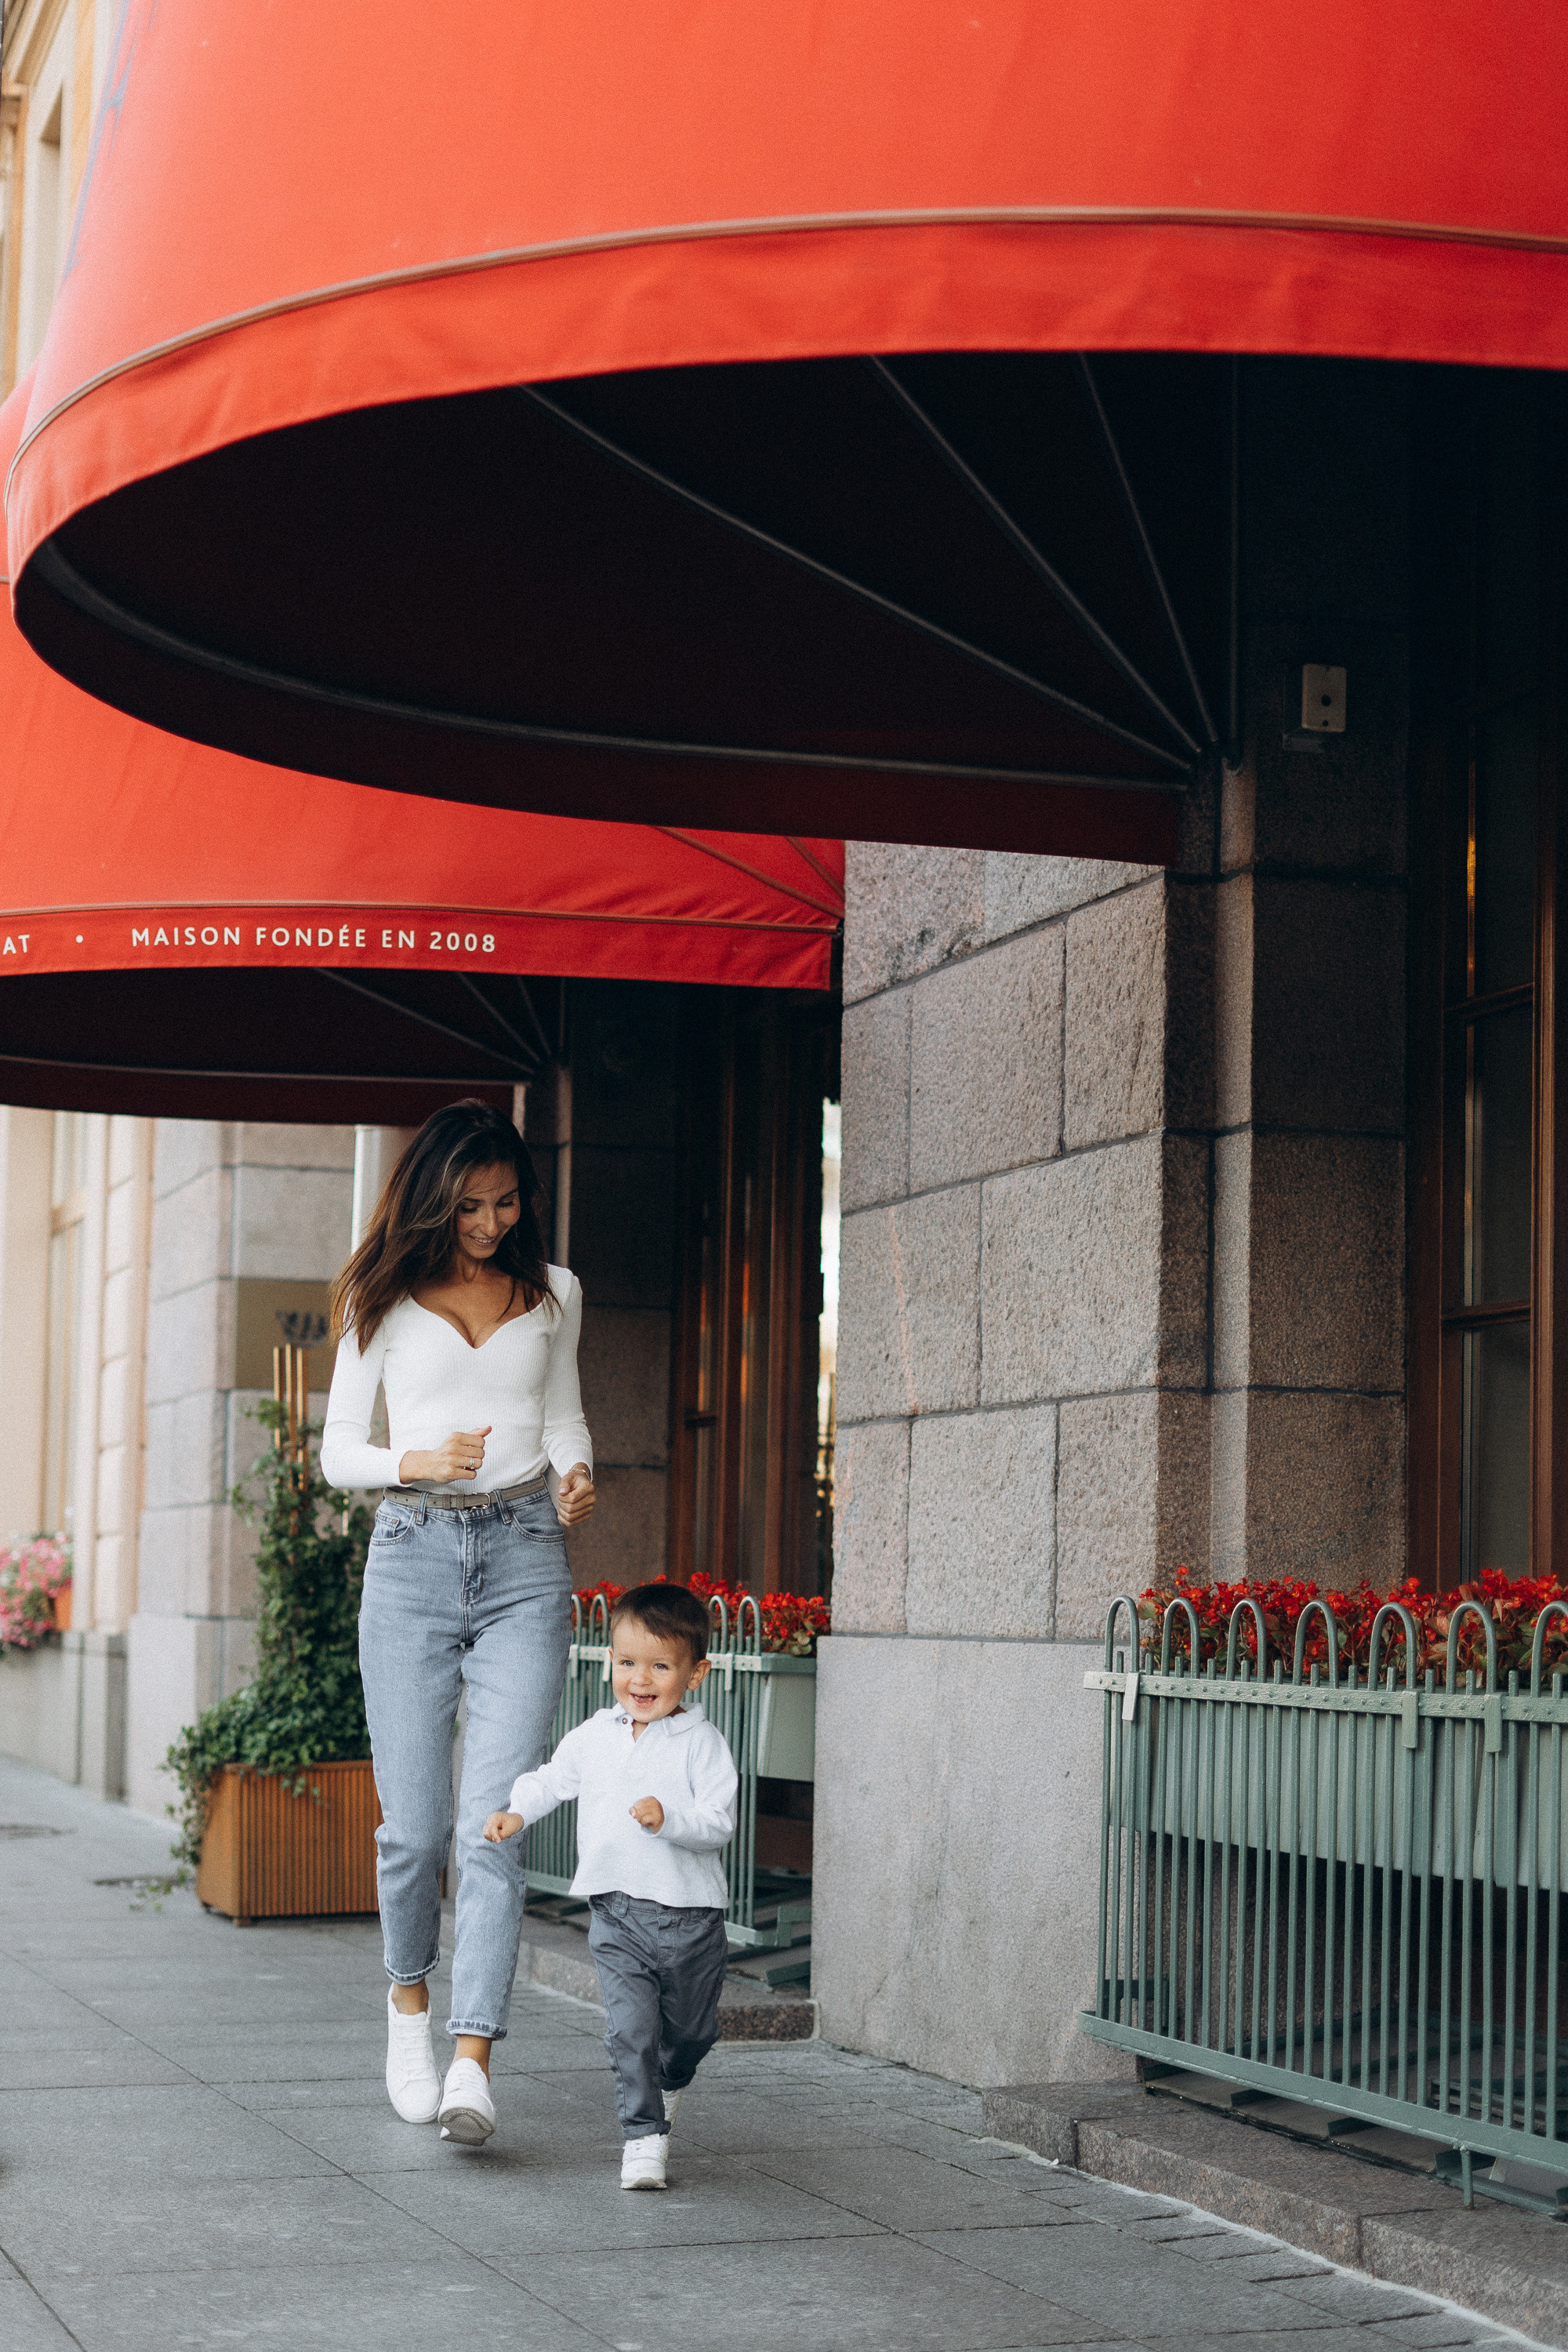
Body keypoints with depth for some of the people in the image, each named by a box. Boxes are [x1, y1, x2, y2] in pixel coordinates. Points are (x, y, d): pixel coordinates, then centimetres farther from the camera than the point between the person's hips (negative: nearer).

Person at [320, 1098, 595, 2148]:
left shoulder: (553, 1293, 12)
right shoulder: (386, 1299, 6)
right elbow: (338, 1449, 7)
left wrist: (576, 1473, -1)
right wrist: (417, 1461, -14)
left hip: (524, 1557, 0)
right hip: (413, 1556, 0)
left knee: (495, 1820, -11)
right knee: (415, 1820, 0)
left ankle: (472, 2065, -16)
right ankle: (410, 2003, 27)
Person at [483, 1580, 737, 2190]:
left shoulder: (701, 1743, -9)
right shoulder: (596, 1735, 5)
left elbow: (720, 1824, -14)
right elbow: (554, 1777, 20)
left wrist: (669, 1818, -30)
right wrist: (518, 1811, 4)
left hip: (690, 1915, -1)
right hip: (616, 1913, 1)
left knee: (690, 2030, 17)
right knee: (630, 2028, -13)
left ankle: (666, 2087, 48)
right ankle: (644, 2138, -6)